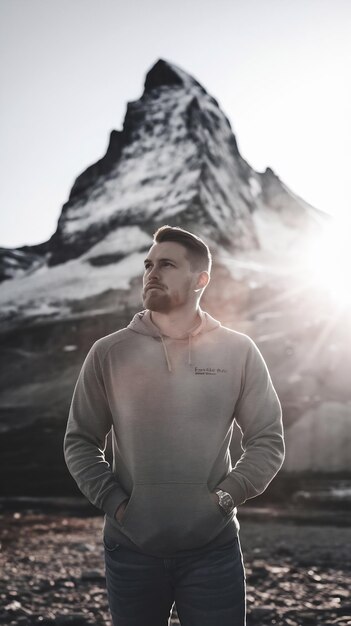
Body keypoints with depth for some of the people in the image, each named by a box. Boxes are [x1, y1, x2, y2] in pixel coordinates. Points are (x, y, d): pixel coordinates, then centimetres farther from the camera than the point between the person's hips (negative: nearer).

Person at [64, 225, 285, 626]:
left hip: (213, 549, 0)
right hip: (130, 549, 1)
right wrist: (112, 500, -7)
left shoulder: (238, 351, -1)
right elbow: (80, 441, 4)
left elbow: (268, 440, 3)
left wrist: (227, 494, -7)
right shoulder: (108, 353, 0)